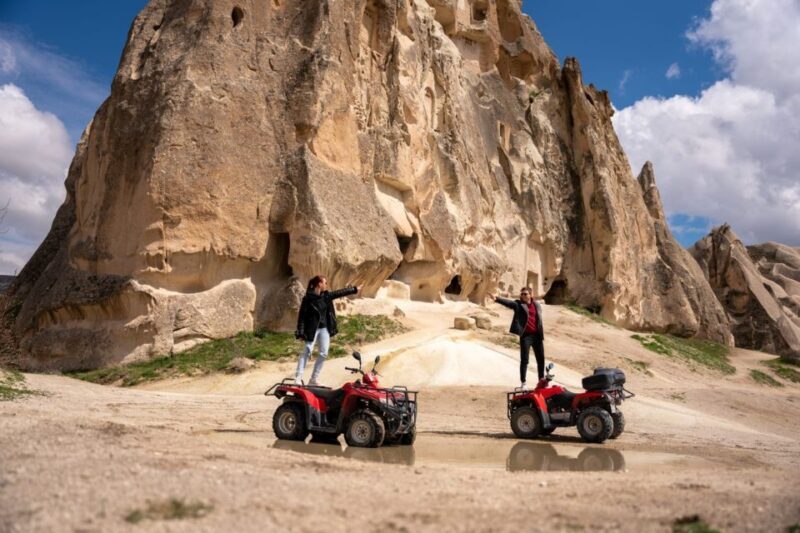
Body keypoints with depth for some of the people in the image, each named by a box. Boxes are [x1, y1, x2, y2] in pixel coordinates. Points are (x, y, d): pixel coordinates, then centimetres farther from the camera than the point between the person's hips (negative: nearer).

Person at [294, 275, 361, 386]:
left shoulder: (326, 296, 6)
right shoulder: (308, 298, -12)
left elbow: (340, 292, 17)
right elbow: (302, 315, -12)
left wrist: (354, 289, 24)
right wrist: (301, 332, -16)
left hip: (324, 328, 7)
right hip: (312, 329, -6)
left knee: (324, 353, 3)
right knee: (307, 352, -9)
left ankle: (314, 379, 11)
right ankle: (298, 378, -8)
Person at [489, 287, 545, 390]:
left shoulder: (537, 305, 9)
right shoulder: (518, 304, -1)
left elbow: (539, 320, 14)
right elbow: (507, 302, -19)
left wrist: (542, 335, 10)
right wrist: (497, 299, -37)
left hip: (537, 335, 3)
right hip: (526, 335, -3)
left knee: (541, 359, 9)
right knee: (524, 359, -1)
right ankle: (523, 383, 8)